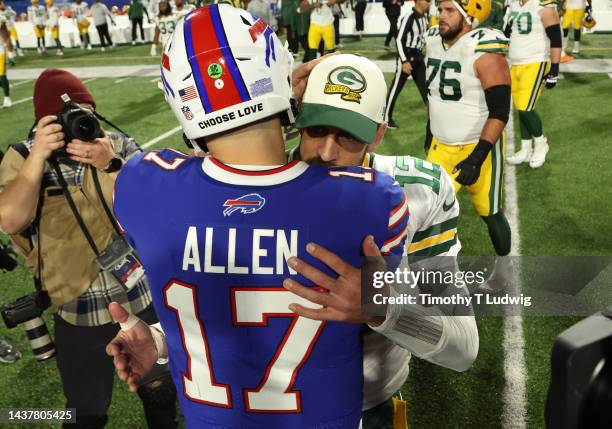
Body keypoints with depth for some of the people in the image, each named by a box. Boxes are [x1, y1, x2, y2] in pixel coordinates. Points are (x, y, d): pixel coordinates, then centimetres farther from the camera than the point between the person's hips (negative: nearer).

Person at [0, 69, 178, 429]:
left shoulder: (118, 145, -3)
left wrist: (112, 163, -28)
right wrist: (39, 155, -23)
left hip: (144, 298, 1)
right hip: (78, 313, -1)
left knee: (160, 389, 22)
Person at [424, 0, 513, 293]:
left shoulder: (484, 54, -21)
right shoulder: (434, 43, 2)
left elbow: (499, 112, -23)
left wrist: (477, 158, -29)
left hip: (479, 148, -6)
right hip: (441, 146, 6)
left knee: (488, 211, 11)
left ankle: (503, 266, 37)